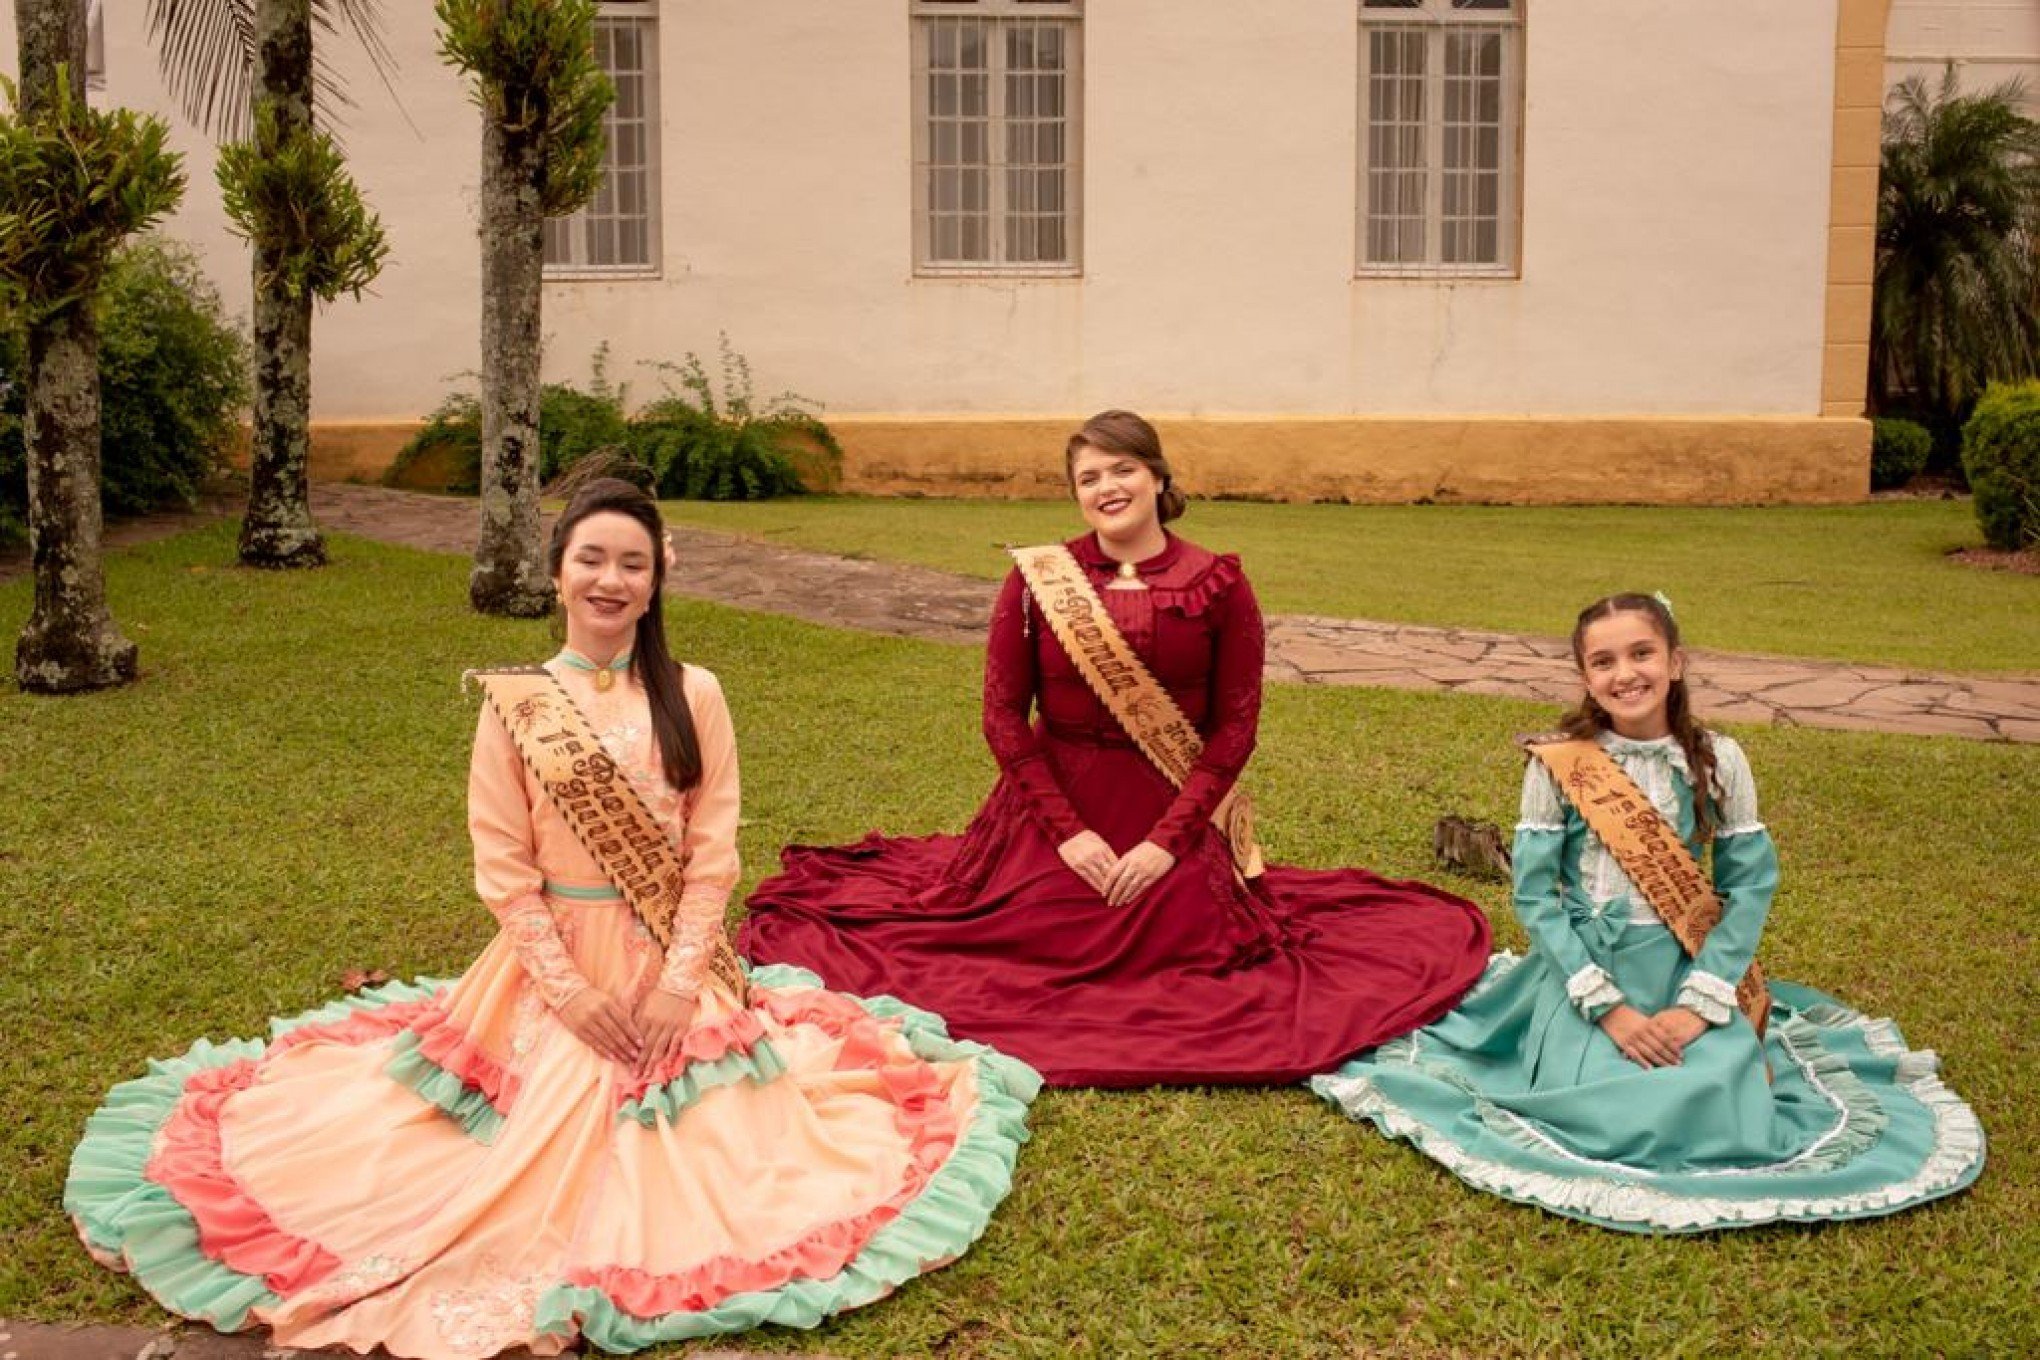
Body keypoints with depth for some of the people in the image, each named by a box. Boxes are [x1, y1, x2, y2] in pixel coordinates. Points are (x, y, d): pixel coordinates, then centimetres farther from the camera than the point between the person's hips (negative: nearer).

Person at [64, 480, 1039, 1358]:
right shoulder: (514, 704, -5)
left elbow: (712, 851, -4)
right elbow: (503, 865, -5)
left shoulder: (694, 696, -3)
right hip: (554, 963, -1)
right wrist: (570, 987, -12)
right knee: (550, 1133, -9)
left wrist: (679, 980, -12)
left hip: (674, 963, 1)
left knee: (696, 1150, -2)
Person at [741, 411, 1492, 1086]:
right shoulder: (1036, 580, -3)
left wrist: (1168, 840, -13)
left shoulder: (1217, 584, -4)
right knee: (1034, 959, -4)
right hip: (1055, 803, 1)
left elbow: (1236, 725, -4)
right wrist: (1067, 832, -10)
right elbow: (1003, 715, -3)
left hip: (1176, 815, 0)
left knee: (1178, 962, -7)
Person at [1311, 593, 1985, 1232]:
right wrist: (1607, 1005, -15)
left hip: (1686, 968, 2)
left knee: (1720, 1102, -16)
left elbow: (1750, 884, -1)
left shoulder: (1718, 760, -4)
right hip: (1585, 967, -2)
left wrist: (1700, 1002, -12)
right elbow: (1534, 894, -8)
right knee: (1609, 1111, -19)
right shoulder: (1557, 764, -9)